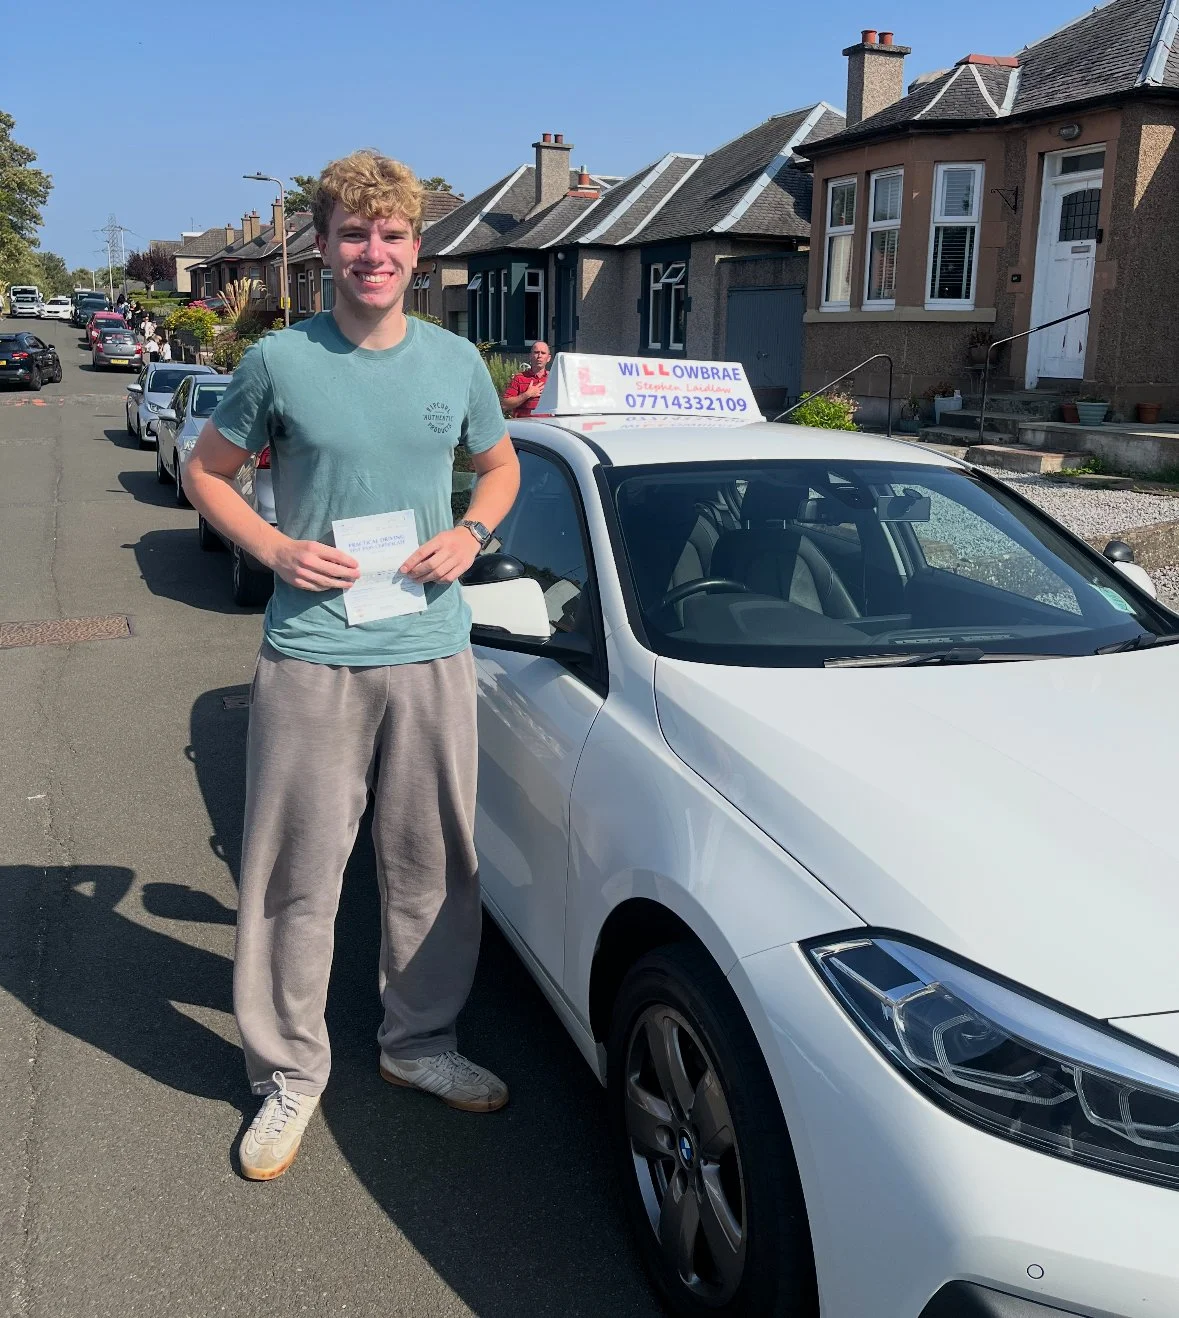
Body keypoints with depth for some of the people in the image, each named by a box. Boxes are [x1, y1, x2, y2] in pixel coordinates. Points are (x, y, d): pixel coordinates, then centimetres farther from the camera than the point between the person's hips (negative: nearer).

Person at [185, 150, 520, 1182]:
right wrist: (276, 550, -9)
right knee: (297, 873, 3)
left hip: (433, 652, 3)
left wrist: (472, 535, -1)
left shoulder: (456, 362, 6)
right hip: (311, 656, -2)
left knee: (434, 863, 11)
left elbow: (500, 464, 19)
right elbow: (206, 471, 8)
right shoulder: (281, 362, -2)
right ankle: (290, 1074, 21)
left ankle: (421, 1041, 32)